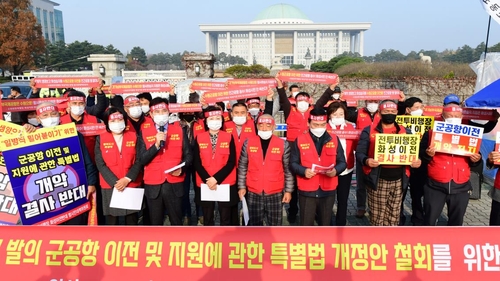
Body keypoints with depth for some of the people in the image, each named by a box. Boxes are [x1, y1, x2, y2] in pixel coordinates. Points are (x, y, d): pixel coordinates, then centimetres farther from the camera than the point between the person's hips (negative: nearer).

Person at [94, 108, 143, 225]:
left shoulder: (134, 137, 4)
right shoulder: (101, 139, 1)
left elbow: (139, 160, -2)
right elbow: (100, 164, -5)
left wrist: (127, 179, -14)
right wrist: (115, 182, -14)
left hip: (132, 185, 1)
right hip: (109, 186, -1)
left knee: (132, 218, 11)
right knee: (111, 219, 7)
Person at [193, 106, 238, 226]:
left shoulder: (229, 137, 0)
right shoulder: (199, 138, 3)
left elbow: (231, 162, -6)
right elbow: (197, 162, -1)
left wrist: (216, 178, -15)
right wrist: (207, 180, -13)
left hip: (225, 184, -1)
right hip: (205, 184, 1)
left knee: (226, 219, 7)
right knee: (207, 219, 11)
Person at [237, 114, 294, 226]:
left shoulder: (283, 144, -3)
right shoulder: (248, 143, -1)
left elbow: (288, 170, 1)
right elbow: (242, 167, 6)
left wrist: (288, 190, 1)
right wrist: (241, 186, 4)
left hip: (275, 193, -1)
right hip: (253, 193, 1)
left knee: (274, 225, 8)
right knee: (255, 224, 13)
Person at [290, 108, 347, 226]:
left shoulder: (334, 140, 5)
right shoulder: (300, 140, 0)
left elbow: (342, 162, 7)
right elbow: (293, 163, 1)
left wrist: (336, 170, -15)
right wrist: (304, 171, -20)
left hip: (328, 190, 2)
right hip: (307, 191, -2)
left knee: (326, 223, 15)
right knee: (306, 224, 5)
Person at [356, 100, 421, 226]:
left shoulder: (405, 132, 11)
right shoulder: (369, 131, -1)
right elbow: (360, 152, -5)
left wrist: (417, 161, -8)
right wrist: (366, 160, -27)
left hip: (398, 180, 4)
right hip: (378, 180, -4)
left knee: (394, 217, 13)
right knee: (377, 216, 4)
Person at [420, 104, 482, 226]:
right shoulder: (431, 133, 1)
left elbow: (475, 160, 16)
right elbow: (420, 155, 1)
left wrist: (476, 160, -6)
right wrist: (428, 154, -20)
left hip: (460, 187, 3)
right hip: (435, 185, -3)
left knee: (456, 220, 14)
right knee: (429, 220, 5)